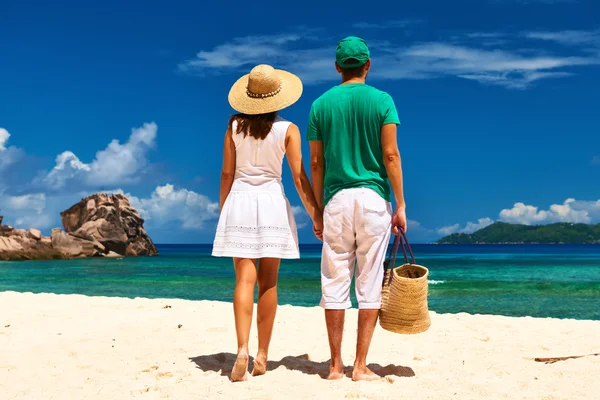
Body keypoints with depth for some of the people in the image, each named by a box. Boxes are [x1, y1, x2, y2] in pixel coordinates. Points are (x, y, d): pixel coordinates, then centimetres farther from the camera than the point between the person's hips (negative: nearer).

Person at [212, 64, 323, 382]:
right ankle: (262, 356, 11)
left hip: (240, 201, 1)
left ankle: (242, 349, -17)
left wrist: (223, 211, 14)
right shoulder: (288, 129, -2)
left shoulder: (235, 126, 2)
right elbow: (299, 177, -4)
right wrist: (315, 214, 4)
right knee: (268, 282, 7)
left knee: (244, 279, -2)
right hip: (272, 202, -1)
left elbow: (227, 173, 4)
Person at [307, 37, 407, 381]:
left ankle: (336, 365, 10)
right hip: (373, 198, -1)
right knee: (370, 284, 3)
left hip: (337, 199, 2)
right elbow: (391, 155, -6)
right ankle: (361, 366, 5)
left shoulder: (321, 104, 6)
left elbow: (316, 163, 6)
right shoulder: (382, 100, 1)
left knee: (335, 284, 6)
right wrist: (400, 204, -1)